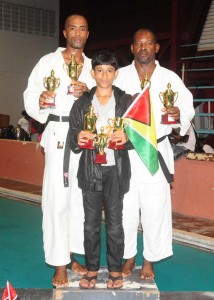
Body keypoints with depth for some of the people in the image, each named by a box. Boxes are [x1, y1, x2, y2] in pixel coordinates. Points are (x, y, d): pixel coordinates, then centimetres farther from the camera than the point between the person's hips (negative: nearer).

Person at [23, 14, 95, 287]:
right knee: (58, 198, -5)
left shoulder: (92, 67, 14)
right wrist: (40, 101, -22)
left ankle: (71, 256, 20)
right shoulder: (48, 62, 4)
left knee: (80, 197, 7)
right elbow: (30, 98, -1)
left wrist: (88, 94, -7)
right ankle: (59, 265, 3)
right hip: (58, 135, -3)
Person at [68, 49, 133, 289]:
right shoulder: (81, 104, 7)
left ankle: (115, 269, 18)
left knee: (115, 222, 4)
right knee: (91, 222, 7)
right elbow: (72, 140, 4)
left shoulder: (126, 101, 4)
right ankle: (91, 268, 19)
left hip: (116, 170, -1)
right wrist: (78, 138, -18)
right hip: (90, 170, 1)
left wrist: (126, 137, -18)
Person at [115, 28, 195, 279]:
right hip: (125, 152, 1)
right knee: (126, 208, 7)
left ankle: (149, 260, 21)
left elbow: (188, 106, 3)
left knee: (155, 209, 3)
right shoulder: (120, 76, 5)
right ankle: (128, 257, 26)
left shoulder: (170, 78, 4)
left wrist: (179, 114, -20)